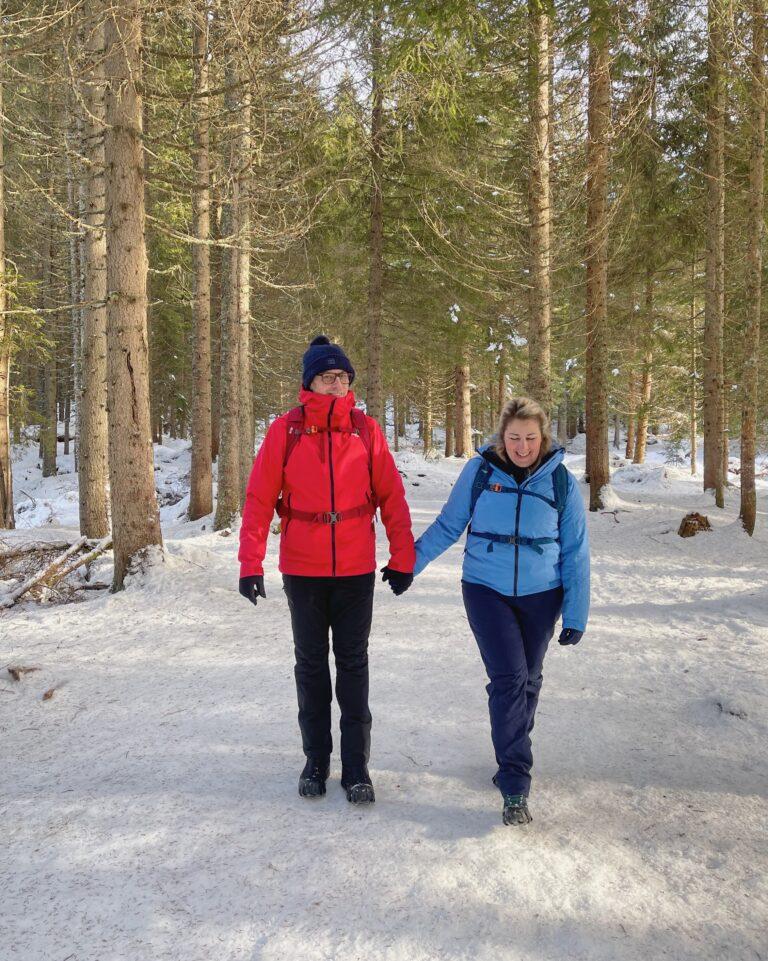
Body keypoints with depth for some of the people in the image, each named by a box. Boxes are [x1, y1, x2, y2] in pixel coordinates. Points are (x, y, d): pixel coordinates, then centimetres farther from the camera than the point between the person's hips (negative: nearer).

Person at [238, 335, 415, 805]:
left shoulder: (366, 429, -2)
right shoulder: (285, 430, -4)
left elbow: (392, 496, 1)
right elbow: (259, 498, -4)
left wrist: (402, 559, 1)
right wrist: (251, 563, -9)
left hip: (356, 570, 0)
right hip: (302, 571, 0)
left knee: (353, 665, 7)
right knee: (311, 665, 12)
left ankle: (356, 766, 18)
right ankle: (316, 760, 27)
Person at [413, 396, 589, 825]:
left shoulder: (562, 482, -3)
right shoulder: (479, 471, -6)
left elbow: (575, 553, 1)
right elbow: (448, 525, 3)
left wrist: (576, 614, 0)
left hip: (540, 595, 2)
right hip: (486, 590, -2)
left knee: (527, 681, 12)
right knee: (508, 678, -11)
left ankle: (512, 756, 35)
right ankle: (516, 786, -6)